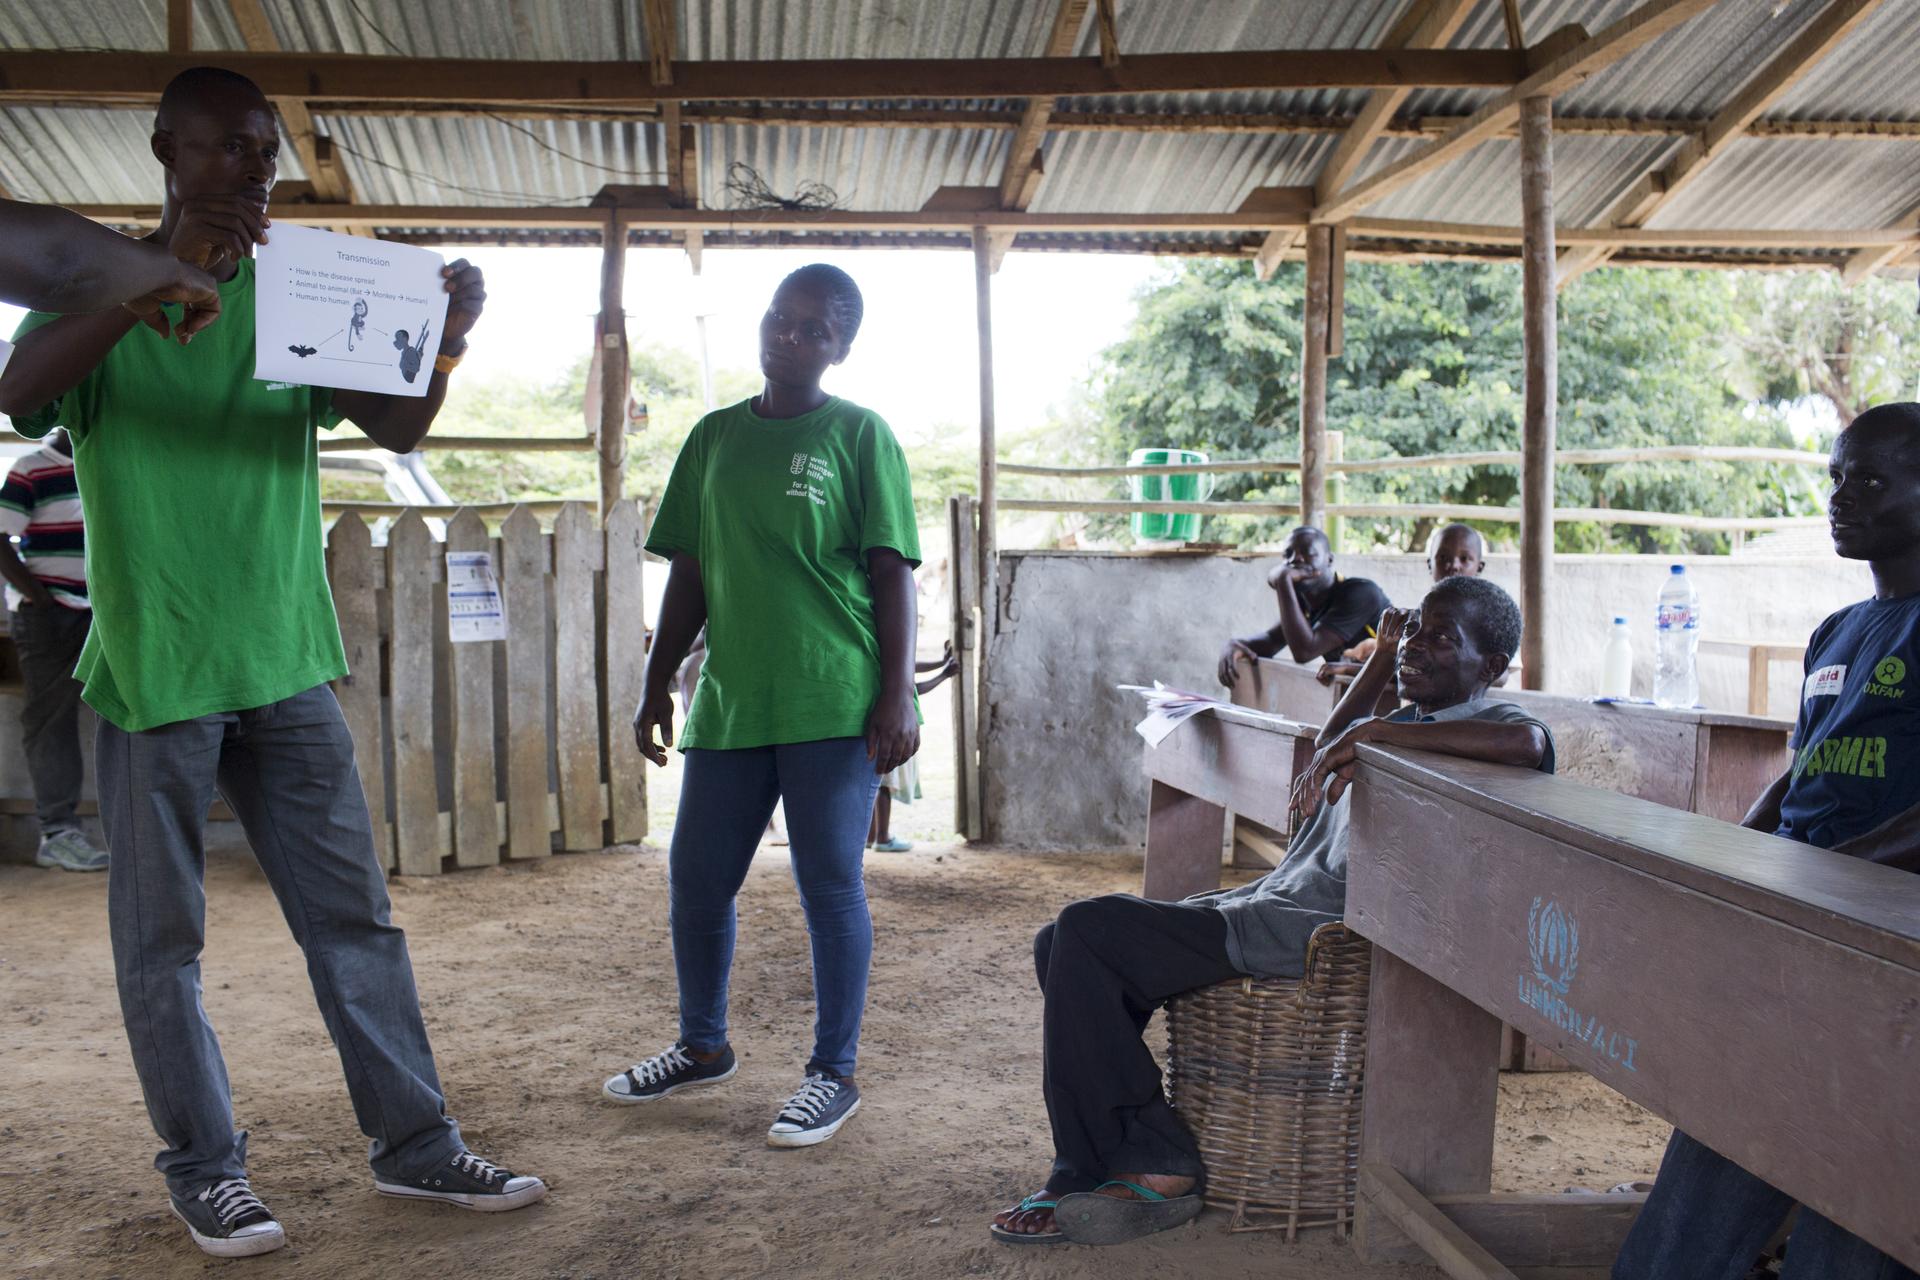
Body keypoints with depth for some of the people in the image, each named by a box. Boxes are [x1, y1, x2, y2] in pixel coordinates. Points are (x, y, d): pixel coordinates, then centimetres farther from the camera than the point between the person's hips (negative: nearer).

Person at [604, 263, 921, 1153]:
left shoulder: (860, 436, 0)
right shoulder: (714, 437, 13)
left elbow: (891, 574, -4)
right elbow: (690, 576, 16)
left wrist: (896, 695, -12)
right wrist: (657, 685, 13)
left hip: (834, 705, -5)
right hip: (730, 702, 5)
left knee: (831, 887, 2)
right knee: (694, 879, 12)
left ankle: (834, 1072, 17)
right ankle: (702, 1047, 33)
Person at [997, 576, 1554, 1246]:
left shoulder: (1484, 722, -5)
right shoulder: (1412, 724, 23)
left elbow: (1530, 742, -31)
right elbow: (1326, 753, 42)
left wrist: (1376, 731, -26)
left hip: (1313, 931, -10)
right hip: (1267, 900, 10)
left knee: (1086, 929, -20)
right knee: (1061, 946, 2)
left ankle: (1153, 1164, -7)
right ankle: (1086, 1178, 0)